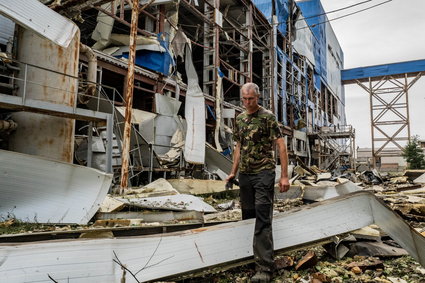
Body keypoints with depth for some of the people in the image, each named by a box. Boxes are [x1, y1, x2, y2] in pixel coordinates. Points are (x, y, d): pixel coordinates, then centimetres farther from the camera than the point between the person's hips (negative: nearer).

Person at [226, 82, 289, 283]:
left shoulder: (268, 117, -6)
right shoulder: (239, 119, 12)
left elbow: (281, 146, -9)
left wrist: (284, 175, -15)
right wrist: (233, 172, 16)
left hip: (264, 173, -6)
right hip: (244, 174, 6)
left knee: (263, 219, -8)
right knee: (247, 216, 13)